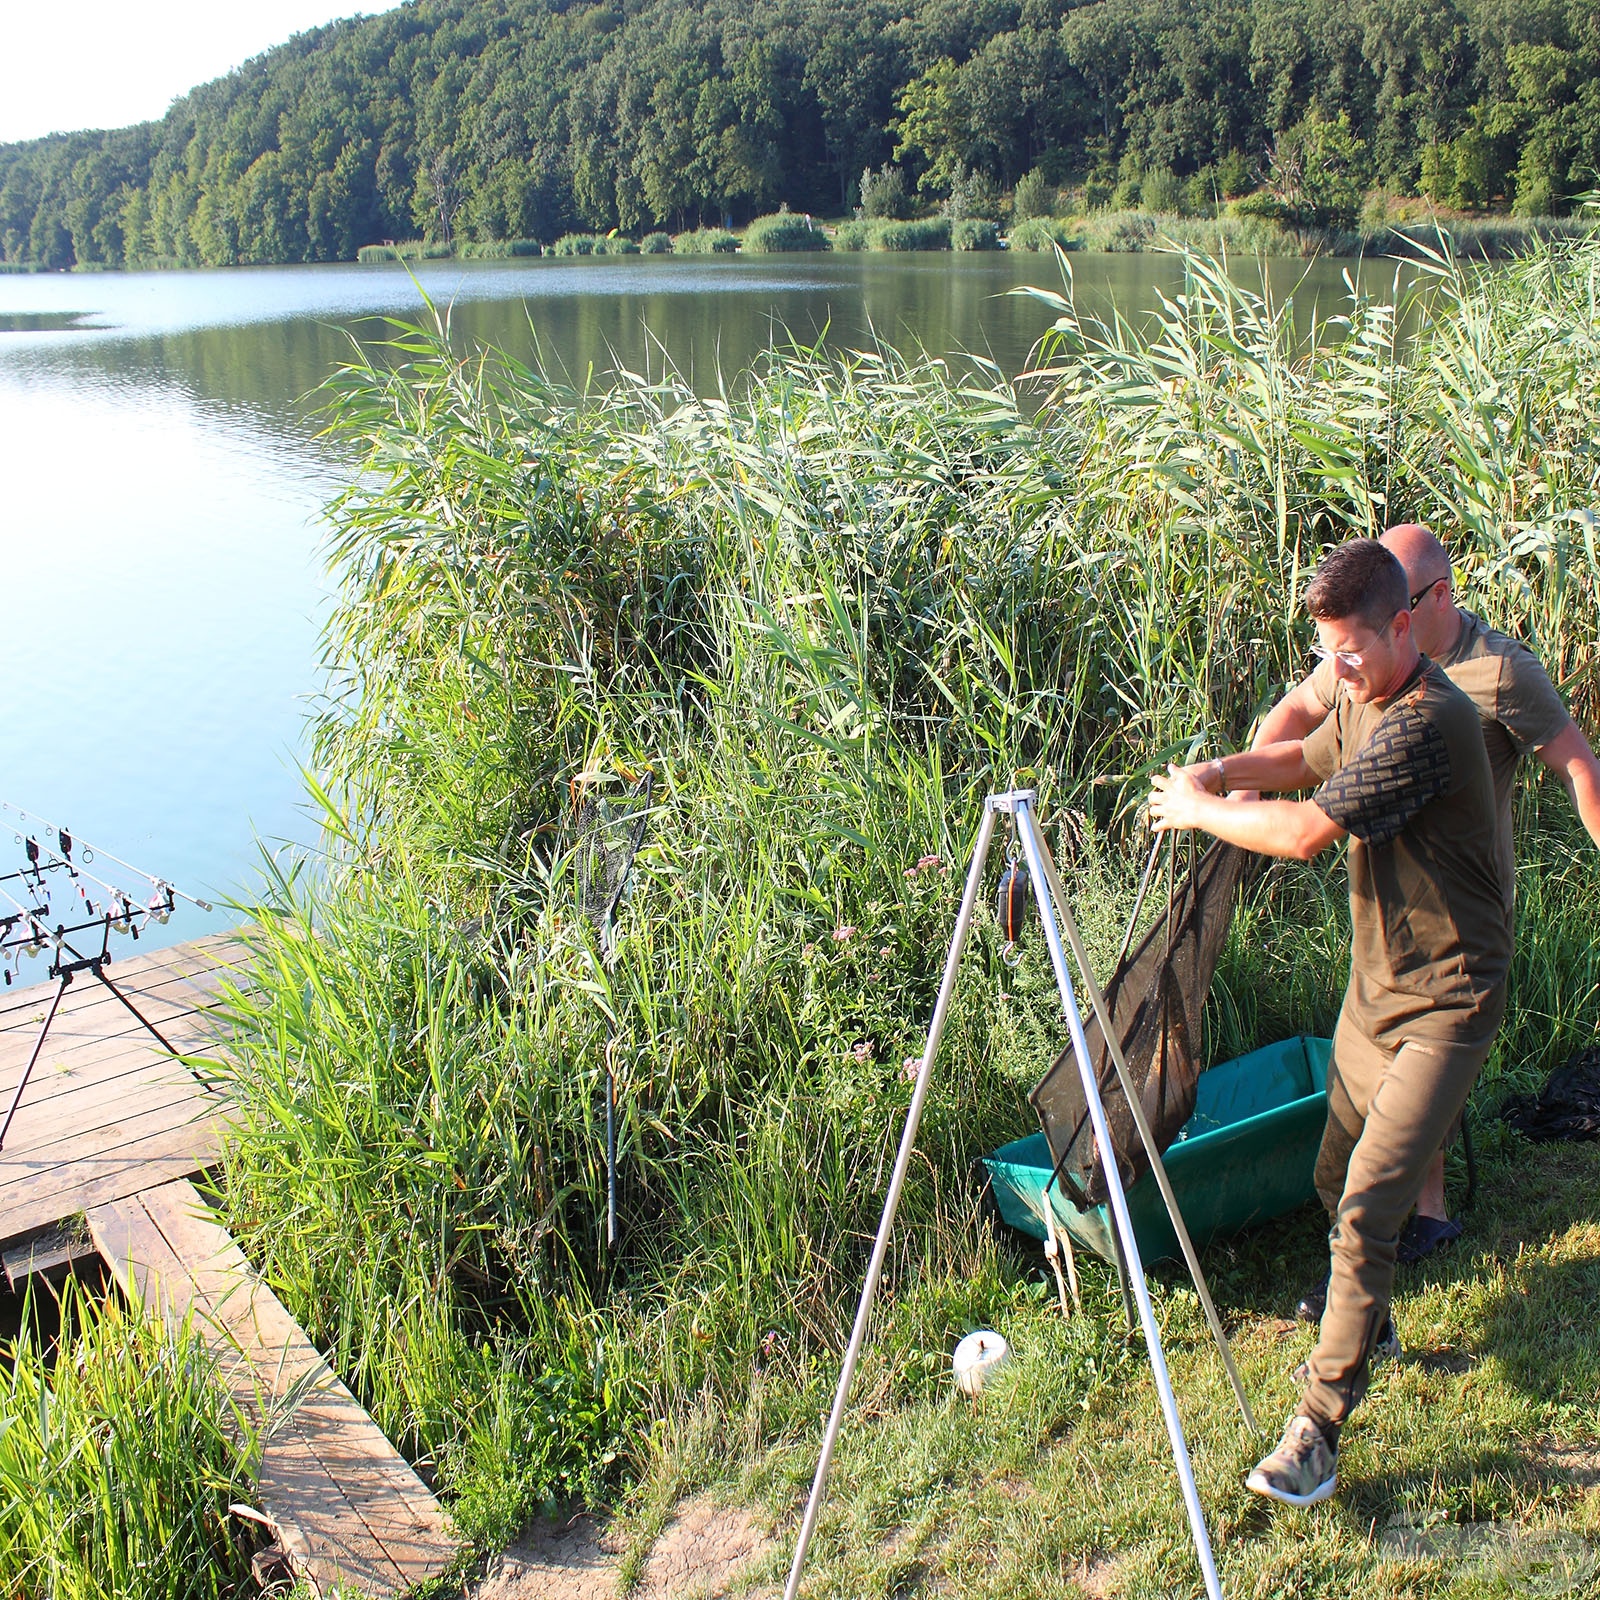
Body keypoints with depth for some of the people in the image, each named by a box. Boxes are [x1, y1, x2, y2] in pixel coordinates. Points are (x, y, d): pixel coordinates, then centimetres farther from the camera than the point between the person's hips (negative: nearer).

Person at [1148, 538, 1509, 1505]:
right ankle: (1367, 1315, 45)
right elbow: (1306, 757, 24)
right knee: (1342, 1172, 20)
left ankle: (1319, 1433, -7)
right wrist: (1221, 772, 4)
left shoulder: (1426, 724, -26)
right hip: (1377, 983, 9)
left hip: (1445, 1000, -9)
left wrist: (1200, 811, -14)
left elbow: (1308, 832, -30)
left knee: (1368, 1209, -13)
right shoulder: (1363, 702, 4)